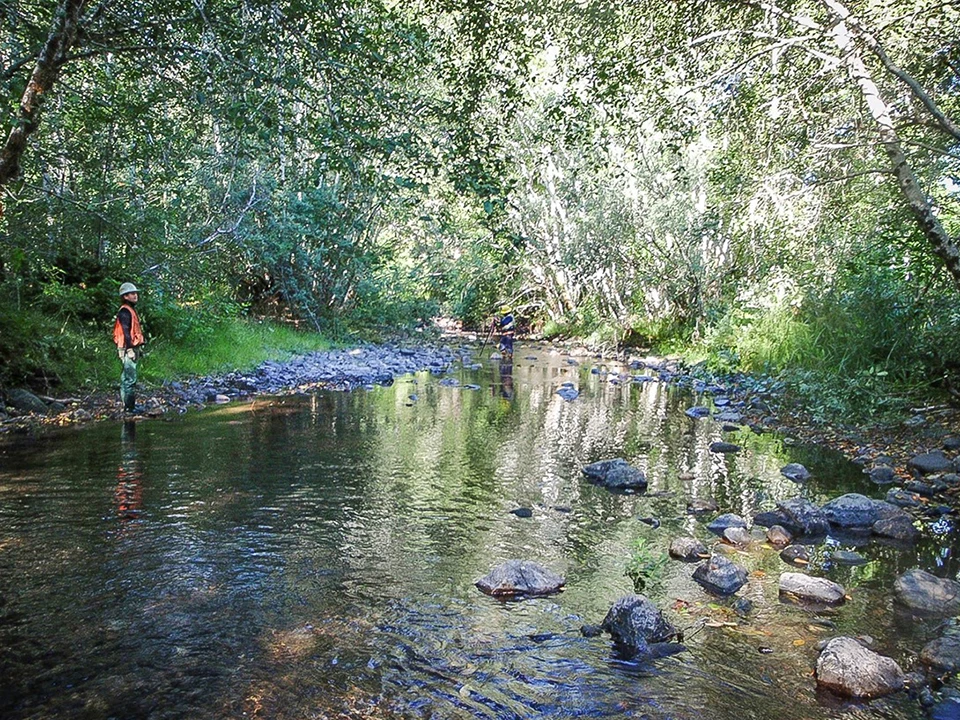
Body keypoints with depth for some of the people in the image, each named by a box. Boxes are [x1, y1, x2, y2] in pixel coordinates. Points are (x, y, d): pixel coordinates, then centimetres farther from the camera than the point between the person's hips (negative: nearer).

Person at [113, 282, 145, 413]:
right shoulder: (125, 311, -13)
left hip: (132, 348, 11)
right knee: (130, 378, -10)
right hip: (128, 349, -11)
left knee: (127, 378, 15)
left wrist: (138, 348, 21)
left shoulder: (130, 310, 19)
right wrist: (130, 349, -22)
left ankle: (127, 404, 22)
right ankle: (129, 406, -8)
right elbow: (125, 332, -19)